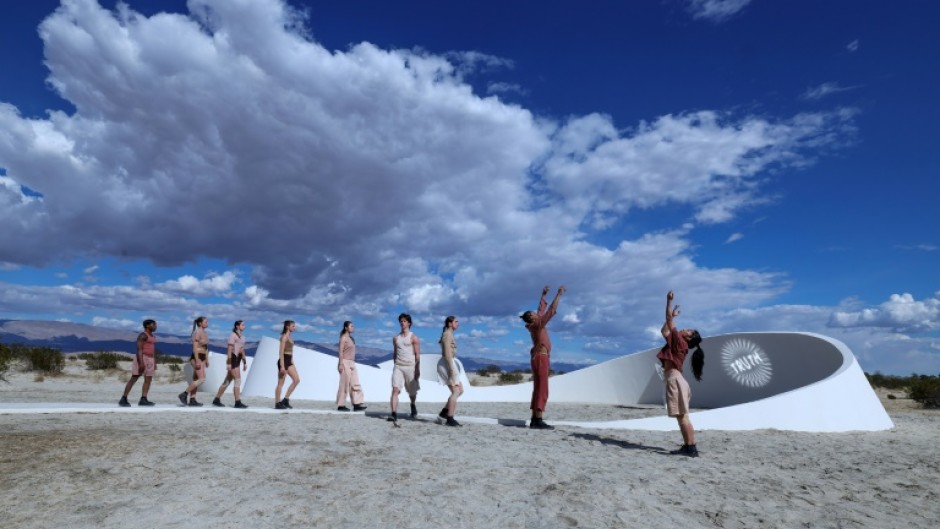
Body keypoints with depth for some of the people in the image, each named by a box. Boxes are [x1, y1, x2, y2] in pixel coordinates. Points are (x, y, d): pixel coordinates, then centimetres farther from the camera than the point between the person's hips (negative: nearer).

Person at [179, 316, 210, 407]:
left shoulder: (204, 333, 15)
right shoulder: (197, 333, -13)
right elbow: (195, 348, -18)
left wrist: (207, 360, 19)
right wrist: (197, 361, -22)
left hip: (202, 358, 9)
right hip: (196, 357, -9)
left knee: (196, 379, 8)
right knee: (202, 379, -13)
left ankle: (192, 400, 10)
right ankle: (184, 394, -4)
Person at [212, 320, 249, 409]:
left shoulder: (242, 337, 16)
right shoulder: (233, 335, -9)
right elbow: (229, 349, -15)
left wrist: (244, 363, 19)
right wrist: (228, 363, -20)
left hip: (238, 360, 9)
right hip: (233, 359, -9)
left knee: (228, 381, 12)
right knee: (238, 380, -11)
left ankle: (216, 400, 21)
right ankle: (238, 402, -9)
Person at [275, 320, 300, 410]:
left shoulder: (289, 337, 15)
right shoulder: (284, 337, -12)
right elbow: (281, 352, -17)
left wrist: (292, 362, 20)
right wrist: (282, 366, -21)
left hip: (289, 361, 9)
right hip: (283, 360, -9)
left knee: (297, 380, 1)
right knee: (281, 383, -1)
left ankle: (286, 399, 7)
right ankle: (277, 403, 7)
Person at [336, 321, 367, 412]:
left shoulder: (351, 338, 16)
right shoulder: (343, 337, -7)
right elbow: (341, 351, -13)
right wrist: (341, 364, -19)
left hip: (351, 363, 8)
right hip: (345, 362, -8)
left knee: (355, 384, 1)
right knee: (344, 384, -2)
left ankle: (357, 404, -1)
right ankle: (341, 405, 7)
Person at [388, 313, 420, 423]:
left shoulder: (413, 337, -2)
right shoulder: (395, 337, 11)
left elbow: (417, 355, -6)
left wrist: (417, 369, -11)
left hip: (410, 366, -3)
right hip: (398, 366, 3)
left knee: (412, 392, 10)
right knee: (395, 389, -14)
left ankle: (413, 405, 40)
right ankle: (394, 414, -17)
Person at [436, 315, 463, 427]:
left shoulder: (449, 334, 19)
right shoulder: (447, 334, -12)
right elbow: (447, 353, -20)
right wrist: (452, 369, -23)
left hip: (449, 364, 10)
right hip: (448, 364, -10)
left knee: (460, 390, 11)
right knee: (455, 392, -8)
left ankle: (444, 412, 14)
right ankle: (450, 419, -5)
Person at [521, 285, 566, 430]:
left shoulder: (536, 325, 10)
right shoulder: (538, 325, -12)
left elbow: (542, 309, 24)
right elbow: (552, 310, -15)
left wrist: (544, 295, 28)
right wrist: (559, 294, -10)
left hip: (539, 357, 10)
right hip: (541, 357, -10)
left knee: (538, 389, 8)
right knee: (542, 390, -12)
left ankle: (535, 420, 8)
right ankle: (538, 420, -15)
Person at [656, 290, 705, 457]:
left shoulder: (679, 341, -5)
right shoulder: (678, 343, 19)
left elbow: (669, 320, -8)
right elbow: (664, 331, 33)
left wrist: (669, 301, -4)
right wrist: (673, 316, 31)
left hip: (675, 379, -10)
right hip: (674, 380, 10)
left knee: (682, 416, -10)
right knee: (682, 416, 9)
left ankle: (691, 448, -10)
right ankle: (688, 446, 11)